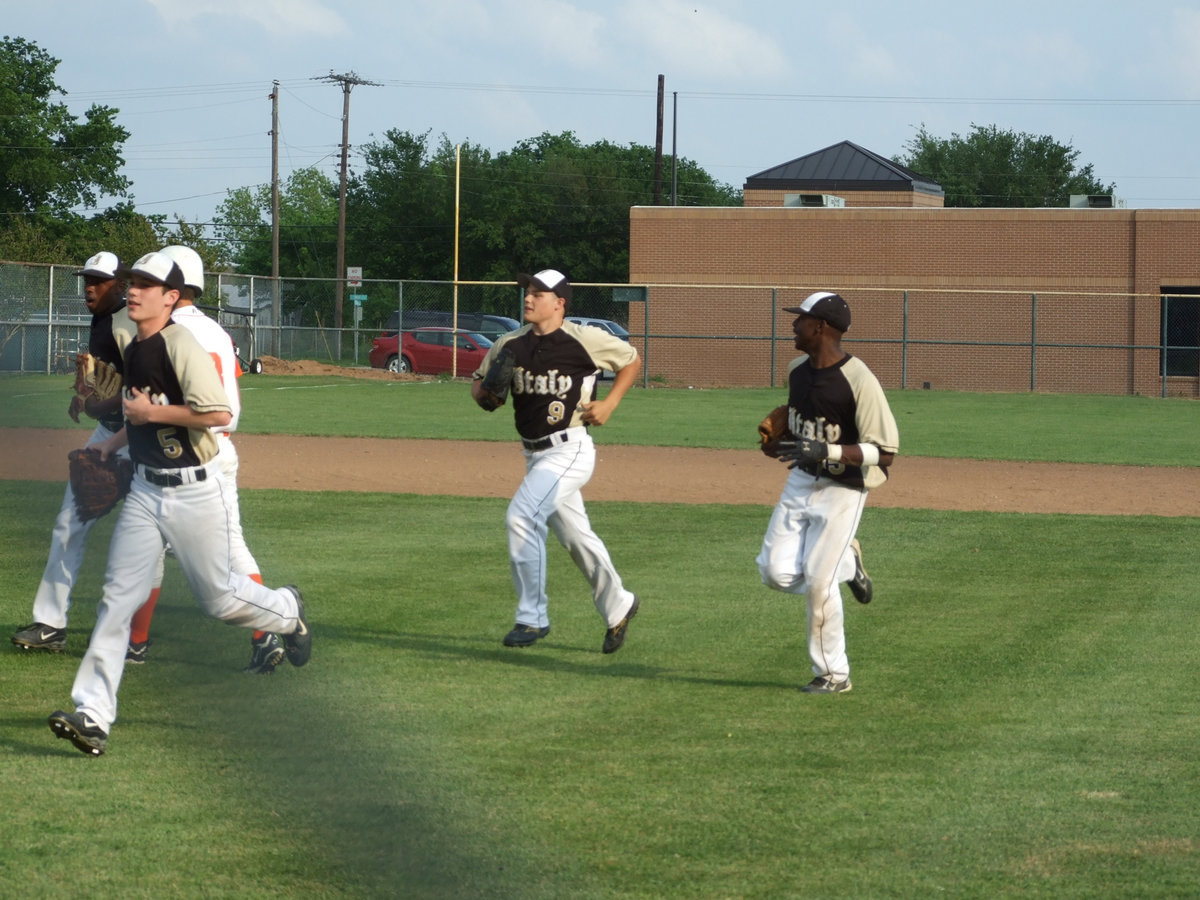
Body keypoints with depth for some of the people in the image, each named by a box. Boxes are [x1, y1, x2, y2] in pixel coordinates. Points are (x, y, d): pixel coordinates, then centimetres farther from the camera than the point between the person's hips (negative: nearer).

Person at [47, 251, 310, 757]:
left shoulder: (181, 345, -18)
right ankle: (92, 715, -9)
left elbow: (219, 413, -28)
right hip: (146, 491, 7)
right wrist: (115, 442, 17)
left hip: (194, 492, -7)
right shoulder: (134, 349, 9)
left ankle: (286, 611, 41)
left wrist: (151, 412, -21)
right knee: (118, 597, -4)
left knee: (216, 596, 8)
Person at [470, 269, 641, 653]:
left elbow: (631, 360, 5)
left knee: (522, 517, -21)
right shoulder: (511, 344, 5)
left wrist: (609, 404, -6)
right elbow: (478, 381, 15)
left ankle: (532, 618, -12)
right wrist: (484, 394, -8)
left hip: (569, 449, -7)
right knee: (575, 535, 17)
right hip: (535, 454, 7)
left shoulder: (585, 340, -9)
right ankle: (617, 607, 36)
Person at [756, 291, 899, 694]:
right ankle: (845, 563, 24)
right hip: (800, 482, 7)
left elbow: (885, 452, -24)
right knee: (776, 573, -4)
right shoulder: (797, 369, 2)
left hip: (842, 490, -7)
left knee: (819, 582, -8)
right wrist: (777, 437, 6)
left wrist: (826, 452, -33)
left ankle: (834, 674, 9)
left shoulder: (859, 381, -22)